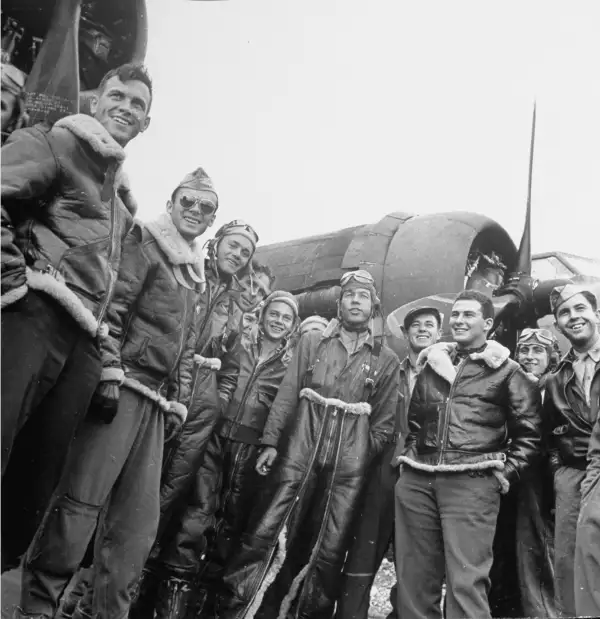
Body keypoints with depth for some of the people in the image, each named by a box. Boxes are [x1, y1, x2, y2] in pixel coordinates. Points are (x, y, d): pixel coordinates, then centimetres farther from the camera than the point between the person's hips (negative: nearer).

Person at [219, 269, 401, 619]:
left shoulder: (386, 360, 10)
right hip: (300, 448, 0)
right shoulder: (313, 341, 11)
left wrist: (367, 455, -4)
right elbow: (287, 394, 6)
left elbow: (385, 420, 8)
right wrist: (271, 442, -2)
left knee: (329, 545, 5)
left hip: (349, 459, 1)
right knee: (268, 531, -4)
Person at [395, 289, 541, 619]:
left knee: (466, 580, -10)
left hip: (471, 482, -5)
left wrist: (505, 472, -2)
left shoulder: (506, 371, 5)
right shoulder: (432, 363, 19)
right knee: (413, 577, 9)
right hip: (416, 480, 5)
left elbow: (529, 433, 6)